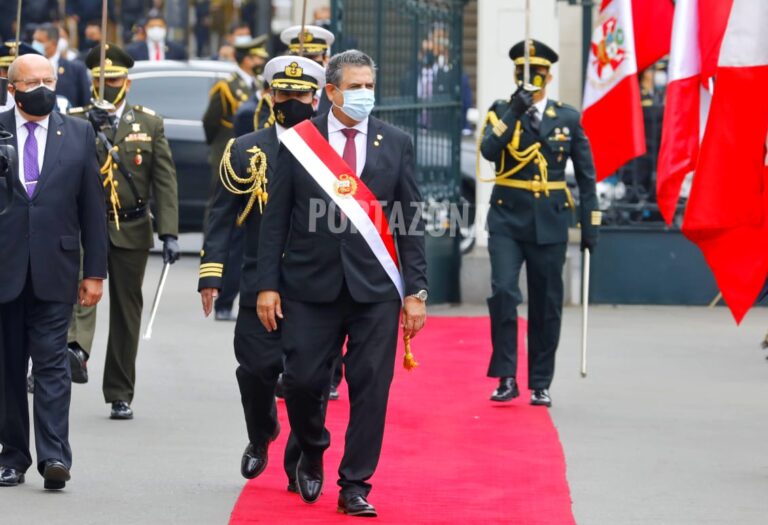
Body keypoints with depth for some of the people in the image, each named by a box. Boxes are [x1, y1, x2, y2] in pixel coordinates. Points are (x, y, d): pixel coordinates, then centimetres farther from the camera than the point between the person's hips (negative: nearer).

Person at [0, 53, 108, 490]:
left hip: (55, 269, 0)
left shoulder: (79, 134, 6)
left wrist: (95, 271, 3)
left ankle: (55, 456, -9)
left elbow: (93, 208, 7)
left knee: (52, 363, -6)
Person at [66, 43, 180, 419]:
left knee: (126, 312, 6)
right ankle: (77, 347, -51)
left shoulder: (150, 123, 5)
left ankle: (120, 395, 14)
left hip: (131, 229, 2)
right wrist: (89, 128, -25)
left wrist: (169, 233, -8)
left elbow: (165, 181, 1)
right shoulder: (76, 120, 3)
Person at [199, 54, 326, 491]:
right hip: (260, 285, 0)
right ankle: (261, 436, 28)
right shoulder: (246, 152, 7)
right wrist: (212, 274, -4)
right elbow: (222, 218, 5)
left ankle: (300, 464, 11)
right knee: (258, 368, -2)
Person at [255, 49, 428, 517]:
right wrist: (268, 284, -3)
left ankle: (355, 486, 9)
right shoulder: (299, 142, 3)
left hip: (375, 287, 1)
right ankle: (312, 453, 28)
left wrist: (416, 290, -1)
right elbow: (276, 219, 3)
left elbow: (411, 221, 5)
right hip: (311, 285, 0)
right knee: (303, 381, -1)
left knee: (371, 387, -1)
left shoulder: (396, 144, 5)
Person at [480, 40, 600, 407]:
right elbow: (489, 150, -15)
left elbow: (586, 175, 9)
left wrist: (590, 225, 5)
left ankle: (540, 384, 14)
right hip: (507, 217, -1)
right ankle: (506, 377, -10)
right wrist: (515, 111, -21)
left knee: (546, 305, 4)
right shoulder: (501, 112, 4)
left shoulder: (567, 118, 6)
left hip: (549, 222, 1)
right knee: (503, 292, -17)